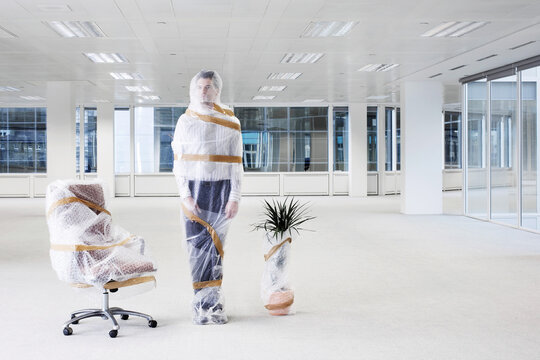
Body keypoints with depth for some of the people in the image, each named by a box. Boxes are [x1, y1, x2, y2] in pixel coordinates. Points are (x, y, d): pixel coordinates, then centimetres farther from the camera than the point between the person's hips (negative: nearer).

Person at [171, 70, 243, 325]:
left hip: (221, 190, 0)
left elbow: (236, 163, 1)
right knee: (198, 246, -2)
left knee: (214, 247, -1)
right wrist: (185, 196, -8)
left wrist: (235, 197, -7)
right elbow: (178, 162, 2)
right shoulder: (185, 121, 4)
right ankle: (202, 305, 6)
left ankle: (212, 304, 7)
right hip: (194, 189, 1)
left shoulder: (230, 122, 2)